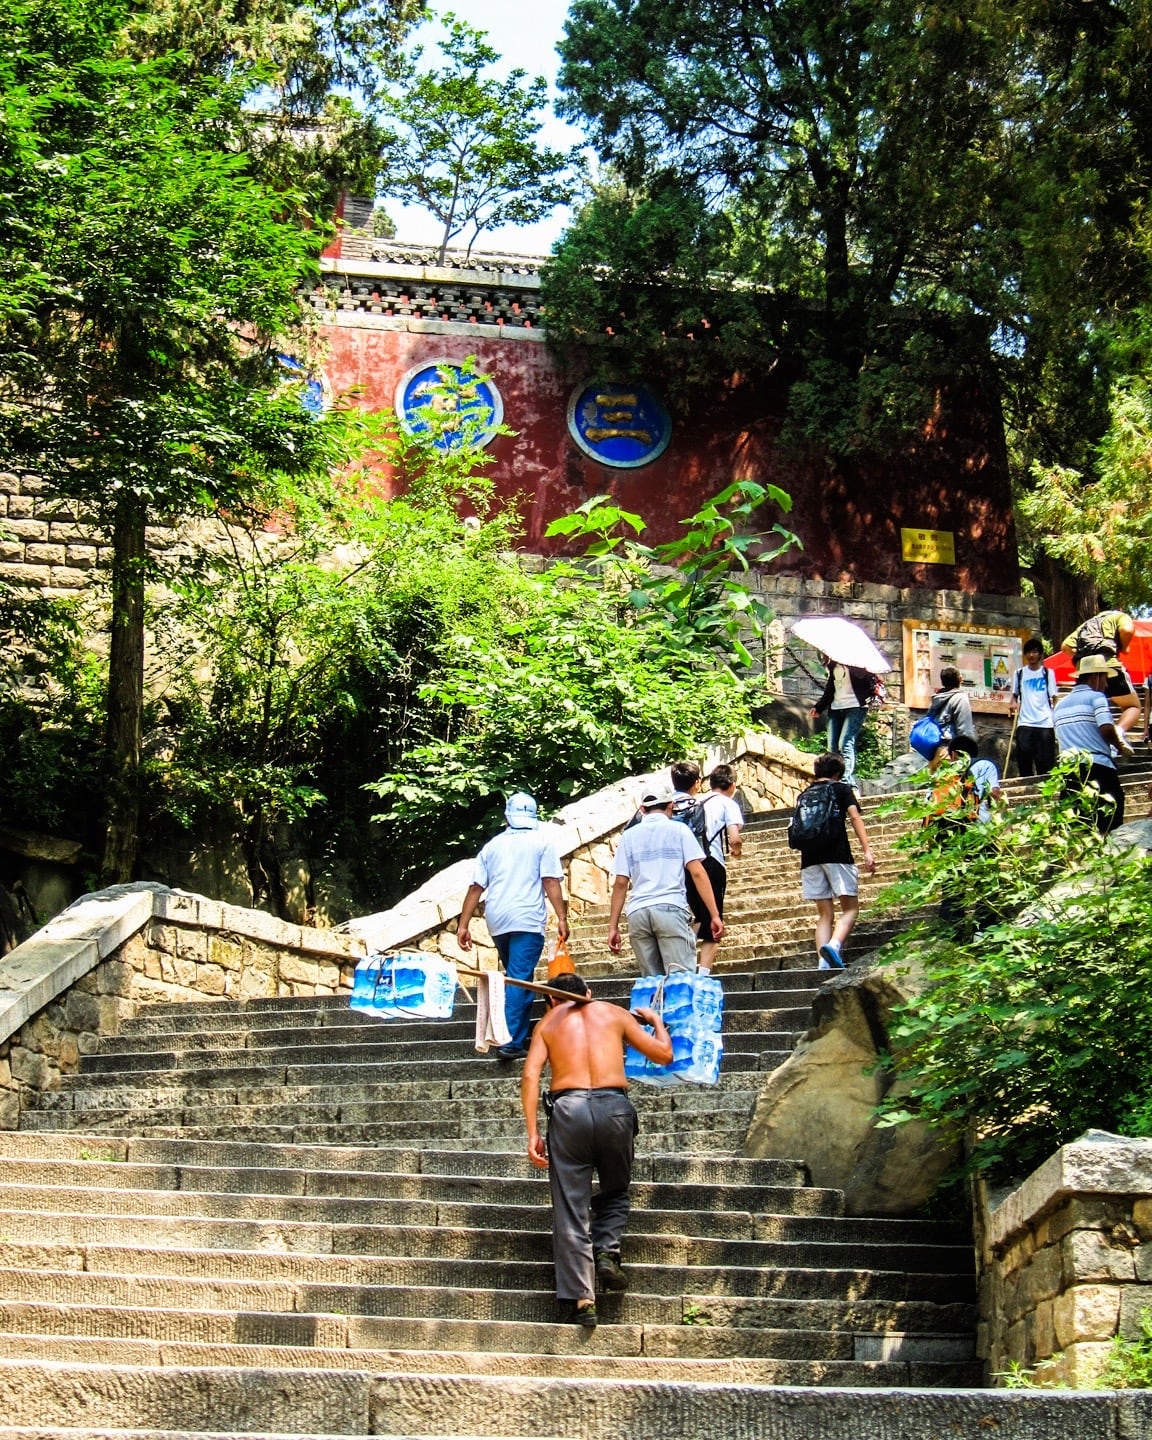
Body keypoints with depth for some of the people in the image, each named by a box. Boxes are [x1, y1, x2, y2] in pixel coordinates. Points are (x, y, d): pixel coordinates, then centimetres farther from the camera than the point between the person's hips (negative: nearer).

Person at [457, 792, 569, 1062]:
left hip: (497, 921, 5)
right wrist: (562, 918, -7)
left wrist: (463, 925, 12)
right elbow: (551, 882, -6)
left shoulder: (493, 845, 16)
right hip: (527, 919, -4)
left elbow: (476, 887, 11)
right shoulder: (542, 841, 4)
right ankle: (511, 1043, -15)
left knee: (516, 978, 20)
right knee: (519, 979, -7)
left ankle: (520, 1036, 26)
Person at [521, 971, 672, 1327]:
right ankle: (607, 1251, 1)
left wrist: (533, 1133, 1)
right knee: (615, 1192, 25)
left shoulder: (548, 1022, 19)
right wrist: (657, 1021, 40)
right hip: (615, 1106, 1)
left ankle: (579, 1298, -3)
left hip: (567, 1108, -1)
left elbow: (530, 1075, 3)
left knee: (570, 1208, 4)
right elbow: (663, 1054, 19)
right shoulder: (614, 1013, 19)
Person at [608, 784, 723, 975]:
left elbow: (620, 883, 10)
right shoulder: (678, 830, 10)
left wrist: (613, 926, 12)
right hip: (670, 909, -3)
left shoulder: (629, 836, 16)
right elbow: (698, 873, 0)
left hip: (638, 913, 3)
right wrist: (714, 915, -1)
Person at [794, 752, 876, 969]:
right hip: (837, 854, -4)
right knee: (850, 907, -1)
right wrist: (867, 850, -12)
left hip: (810, 857, 4)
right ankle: (833, 945, -27)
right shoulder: (842, 789, 8)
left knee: (824, 914, 7)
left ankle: (824, 963, -7)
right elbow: (854, 817, -6)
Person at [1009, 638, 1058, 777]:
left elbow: (1054, 698, 2)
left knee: (1045, 763, 0)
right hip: (1025, 724, 2)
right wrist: (1013, 703, -7)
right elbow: (1015, 694, 16)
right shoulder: (1019, 673, 10)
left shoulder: (1048, 673, 5)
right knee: (1024, 762, 1)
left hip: (1045, 724, -2)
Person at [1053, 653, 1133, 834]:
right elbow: (1107, 728, -15)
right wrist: (1122, 747, 0)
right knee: (1110, 826, -4)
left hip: (1069, 770, 6)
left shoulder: (1060, 704, 20)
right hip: (1098, 766, -6)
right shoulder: (1096, 697, -1)